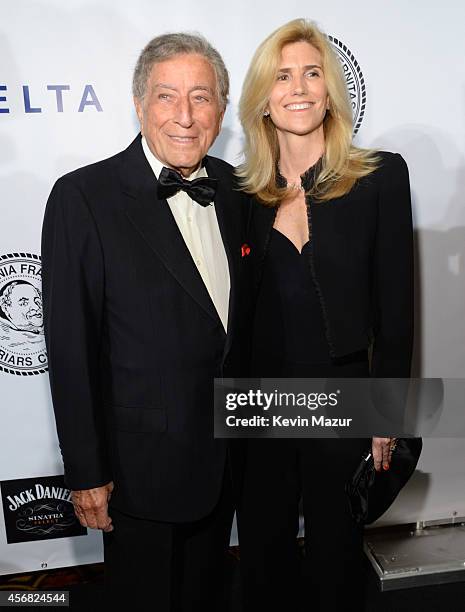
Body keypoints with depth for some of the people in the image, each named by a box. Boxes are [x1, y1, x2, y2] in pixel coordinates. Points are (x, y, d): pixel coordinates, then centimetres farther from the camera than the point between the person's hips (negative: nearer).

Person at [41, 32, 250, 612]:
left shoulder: (231, 188, 0)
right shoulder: (83, 197, -17)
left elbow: (237, 309, 6)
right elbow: (71, 347, -15)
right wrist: (86, 472, -11)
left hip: (225, 453, 5)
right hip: (141, 460, -5)